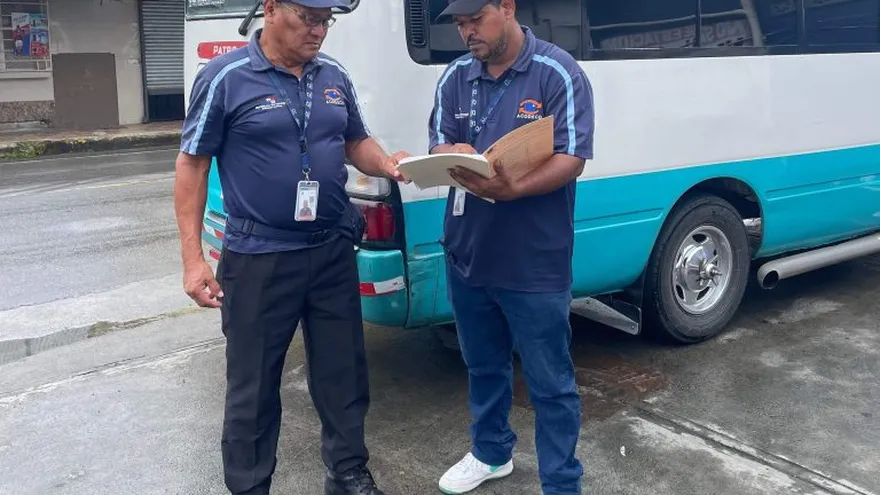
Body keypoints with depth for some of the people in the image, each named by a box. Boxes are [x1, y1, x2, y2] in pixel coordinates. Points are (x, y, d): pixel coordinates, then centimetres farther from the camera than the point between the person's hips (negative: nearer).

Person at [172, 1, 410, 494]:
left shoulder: (335, 76, 6)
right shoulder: (226, 77, -9)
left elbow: (357, 141, 17)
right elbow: (192, 165, -6)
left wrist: (387, 163, -7)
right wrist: (193, 258, -11)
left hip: (333, 251, 5)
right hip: (258, 259, -4)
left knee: (344, 373, 16)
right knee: (253, 385, 9)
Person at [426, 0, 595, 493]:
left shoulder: (559, 73, -10)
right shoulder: (455, 77, 7)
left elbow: (571, 159, -16)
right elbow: (438, 146, 5)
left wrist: (512, 189, -33)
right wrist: (453, 158, -20)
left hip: (536, 262, -5)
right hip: (466, 253, 6)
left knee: (551, 382, 5)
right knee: (483, 365, 22)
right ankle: (491, 452, 43)